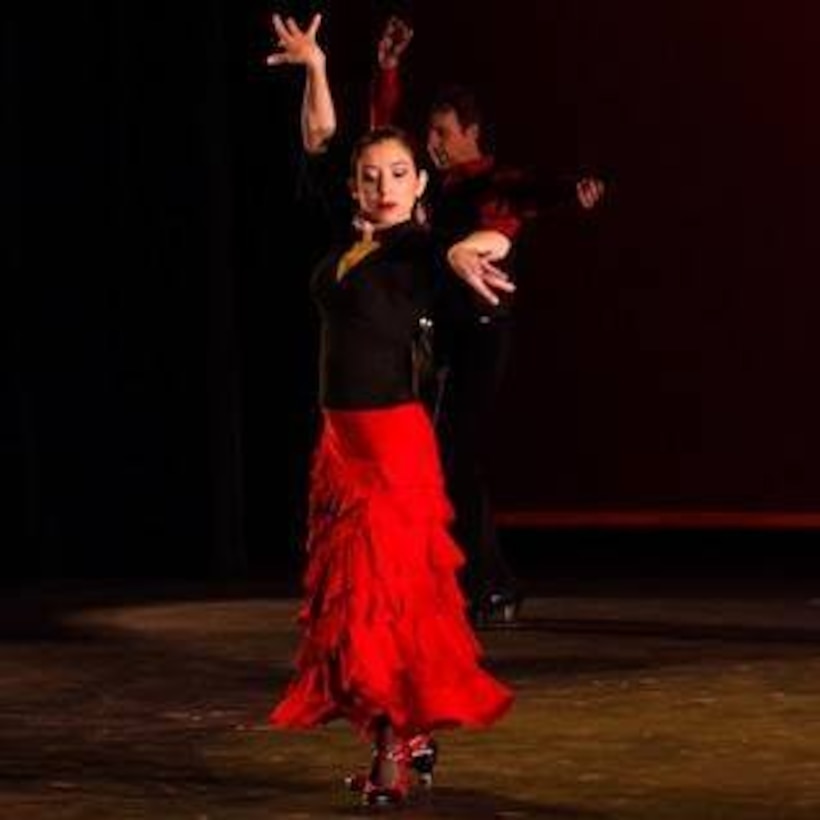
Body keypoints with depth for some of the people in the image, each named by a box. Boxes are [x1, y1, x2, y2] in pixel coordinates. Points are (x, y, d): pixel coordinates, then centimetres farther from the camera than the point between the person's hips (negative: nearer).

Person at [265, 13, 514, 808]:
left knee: (386, 591, -8)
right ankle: (414, 737, 18)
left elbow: (498, 242, -31)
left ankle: (396, 748, -4)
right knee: (348, 590, 10)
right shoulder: (348, 236, 8)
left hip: (390, 437, -8)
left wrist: (470, 249, -53)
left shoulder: (420, 247, -11)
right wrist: (312, 67, 12)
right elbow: (319, 141, 18)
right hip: (340, 436, 8)